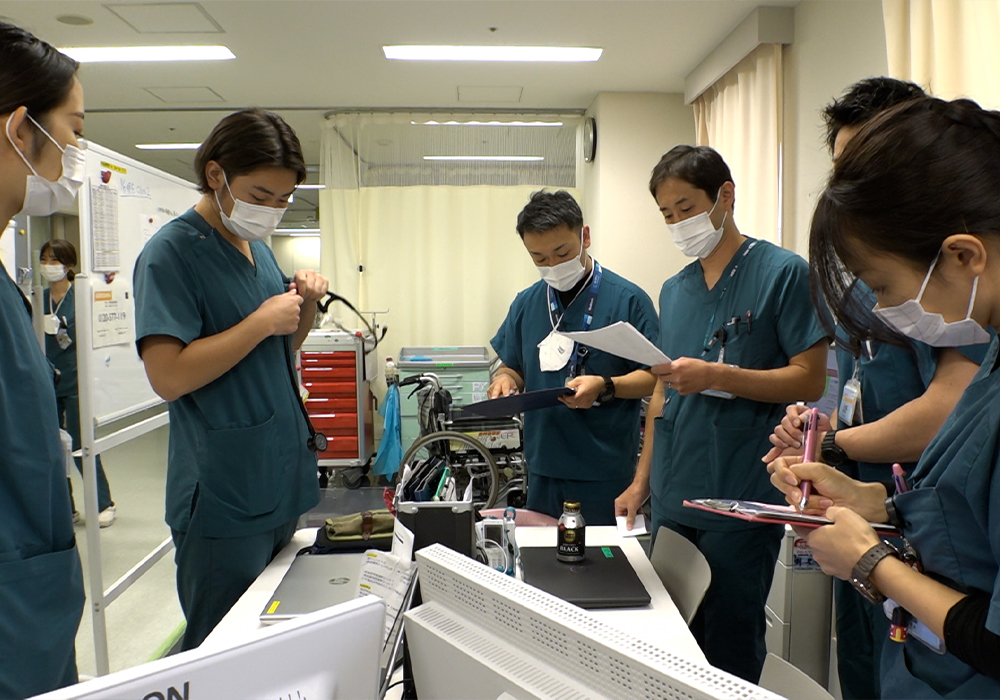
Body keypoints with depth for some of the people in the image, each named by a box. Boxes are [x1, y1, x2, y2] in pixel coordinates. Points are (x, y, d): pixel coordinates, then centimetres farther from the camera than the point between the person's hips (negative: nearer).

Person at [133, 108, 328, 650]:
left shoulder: (258, 248, 12)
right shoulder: (172, 251, -13)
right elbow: (169, 376, -22)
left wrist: (306, 305, 1)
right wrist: (263, 320, -19)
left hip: (279, 484, 8)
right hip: (223, 501, -8)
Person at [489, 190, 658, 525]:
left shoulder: (628, 299, -7)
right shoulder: (526, 303, 8)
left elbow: (656, 377, -7)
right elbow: (512, 368, 16)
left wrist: (605, 386, -23)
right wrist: (504, 379, -6)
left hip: (607, 472, -4)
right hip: (543, 468, 4)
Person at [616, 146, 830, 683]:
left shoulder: (783, 273, -6)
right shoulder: (674, 291, 11)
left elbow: (809, 380, -10)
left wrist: (717, 375, -22)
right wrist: (642, 480, 12)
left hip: (741, 502, -5)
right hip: (673, 499, 6)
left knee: (729, 653, 7)